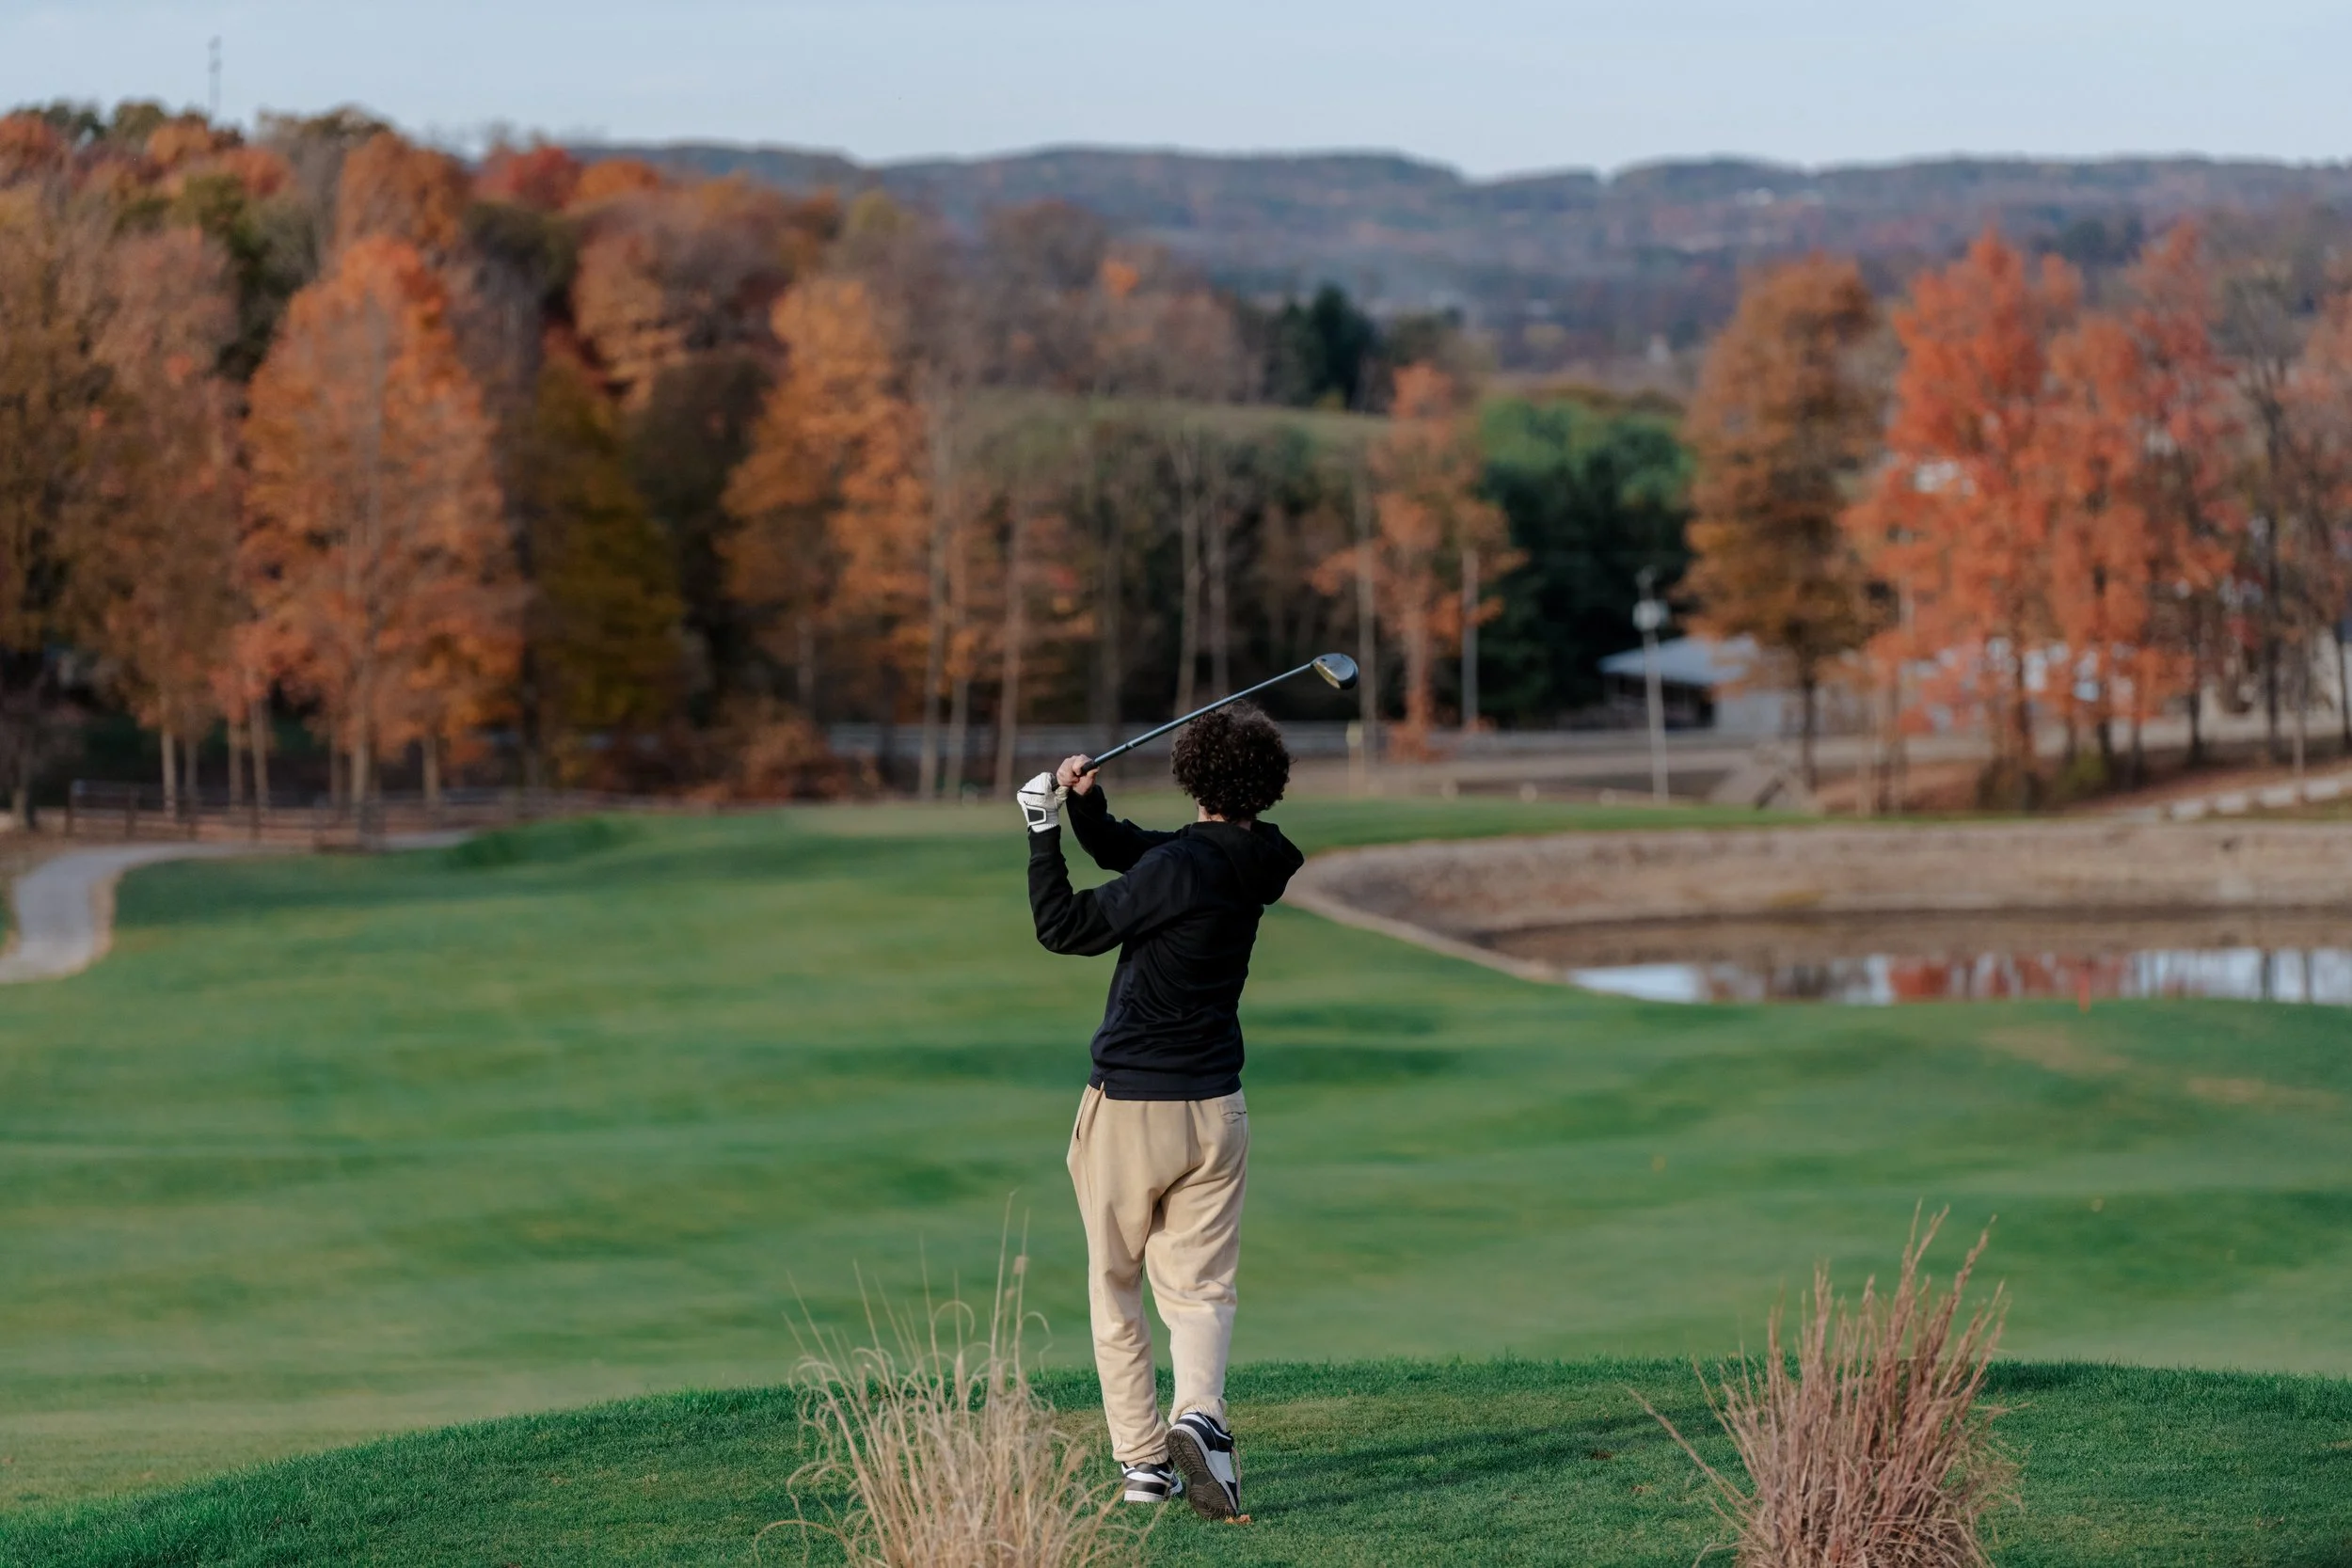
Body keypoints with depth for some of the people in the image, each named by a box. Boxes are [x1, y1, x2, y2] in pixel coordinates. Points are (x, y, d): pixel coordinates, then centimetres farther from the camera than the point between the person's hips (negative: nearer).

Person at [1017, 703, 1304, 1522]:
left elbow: (1065, 927, -12)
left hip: (1127, 1109, -5)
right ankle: (1199, 1414, -23)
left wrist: (1043, 832, -9)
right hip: (1215, 1107, 5)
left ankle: (1143, 1459, 7)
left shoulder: (1182, 869, -20)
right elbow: (1128, 852, 13)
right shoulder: (1259, 863, 2)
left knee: (1116, 1290, 9)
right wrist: (1087, 806, -3)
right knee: (1200, 1288, 4)